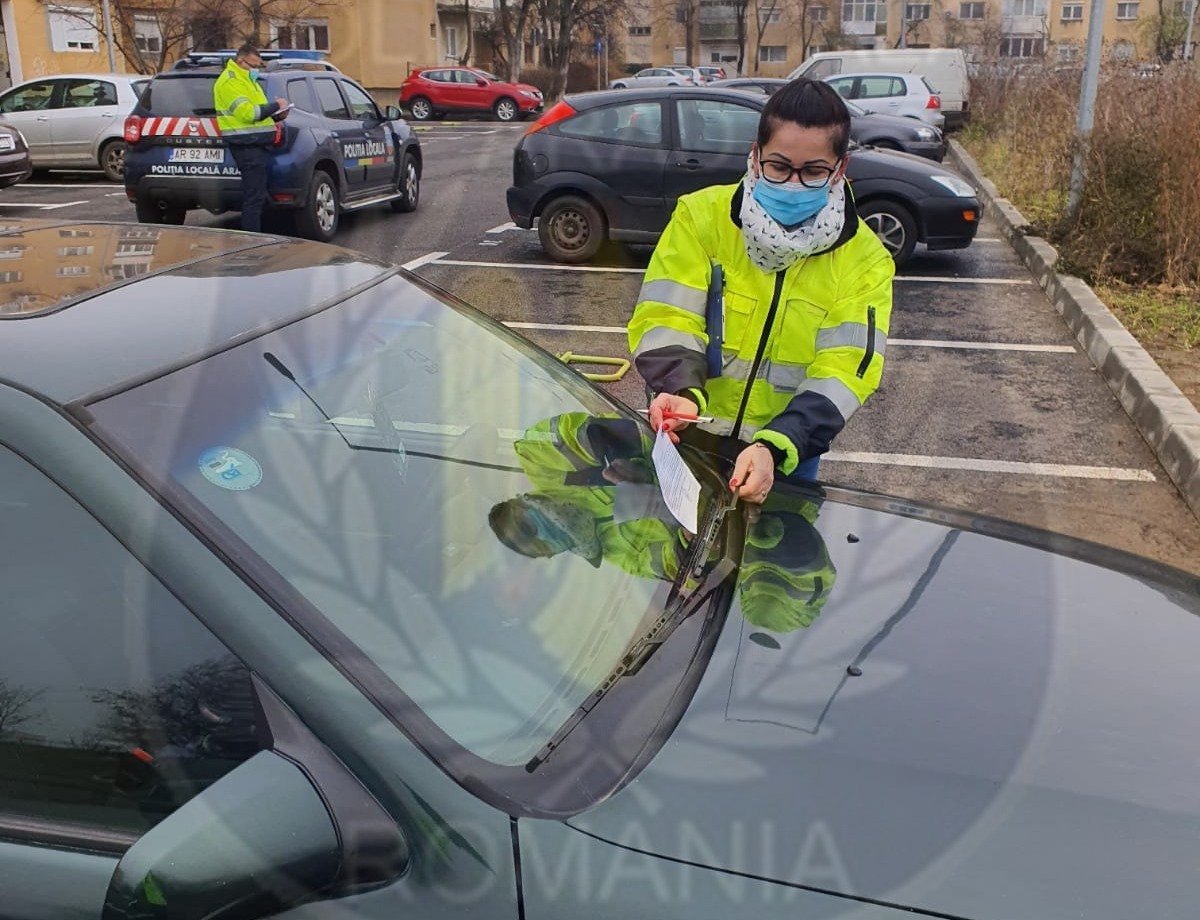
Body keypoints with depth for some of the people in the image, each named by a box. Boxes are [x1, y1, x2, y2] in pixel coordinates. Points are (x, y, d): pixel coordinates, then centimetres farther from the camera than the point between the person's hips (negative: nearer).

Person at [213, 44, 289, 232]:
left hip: (258, 144, 10)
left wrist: (276, 114, 8)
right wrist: (275, 106, -12)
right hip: (246, 145, -10)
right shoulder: (229, 81, -10)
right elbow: (247, 112, -20)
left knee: (259, 195, 11)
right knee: (254, 196, -12)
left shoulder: (248, 80, 23)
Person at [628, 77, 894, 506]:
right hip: (687, 442, 0)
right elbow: (665, 319, -15)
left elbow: (842, 373, -17)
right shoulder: (702, 216, -9)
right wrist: (682, 391, -36)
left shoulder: (864, 259, -8)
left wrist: (776, 447, -33)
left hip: (787, 459, 0)